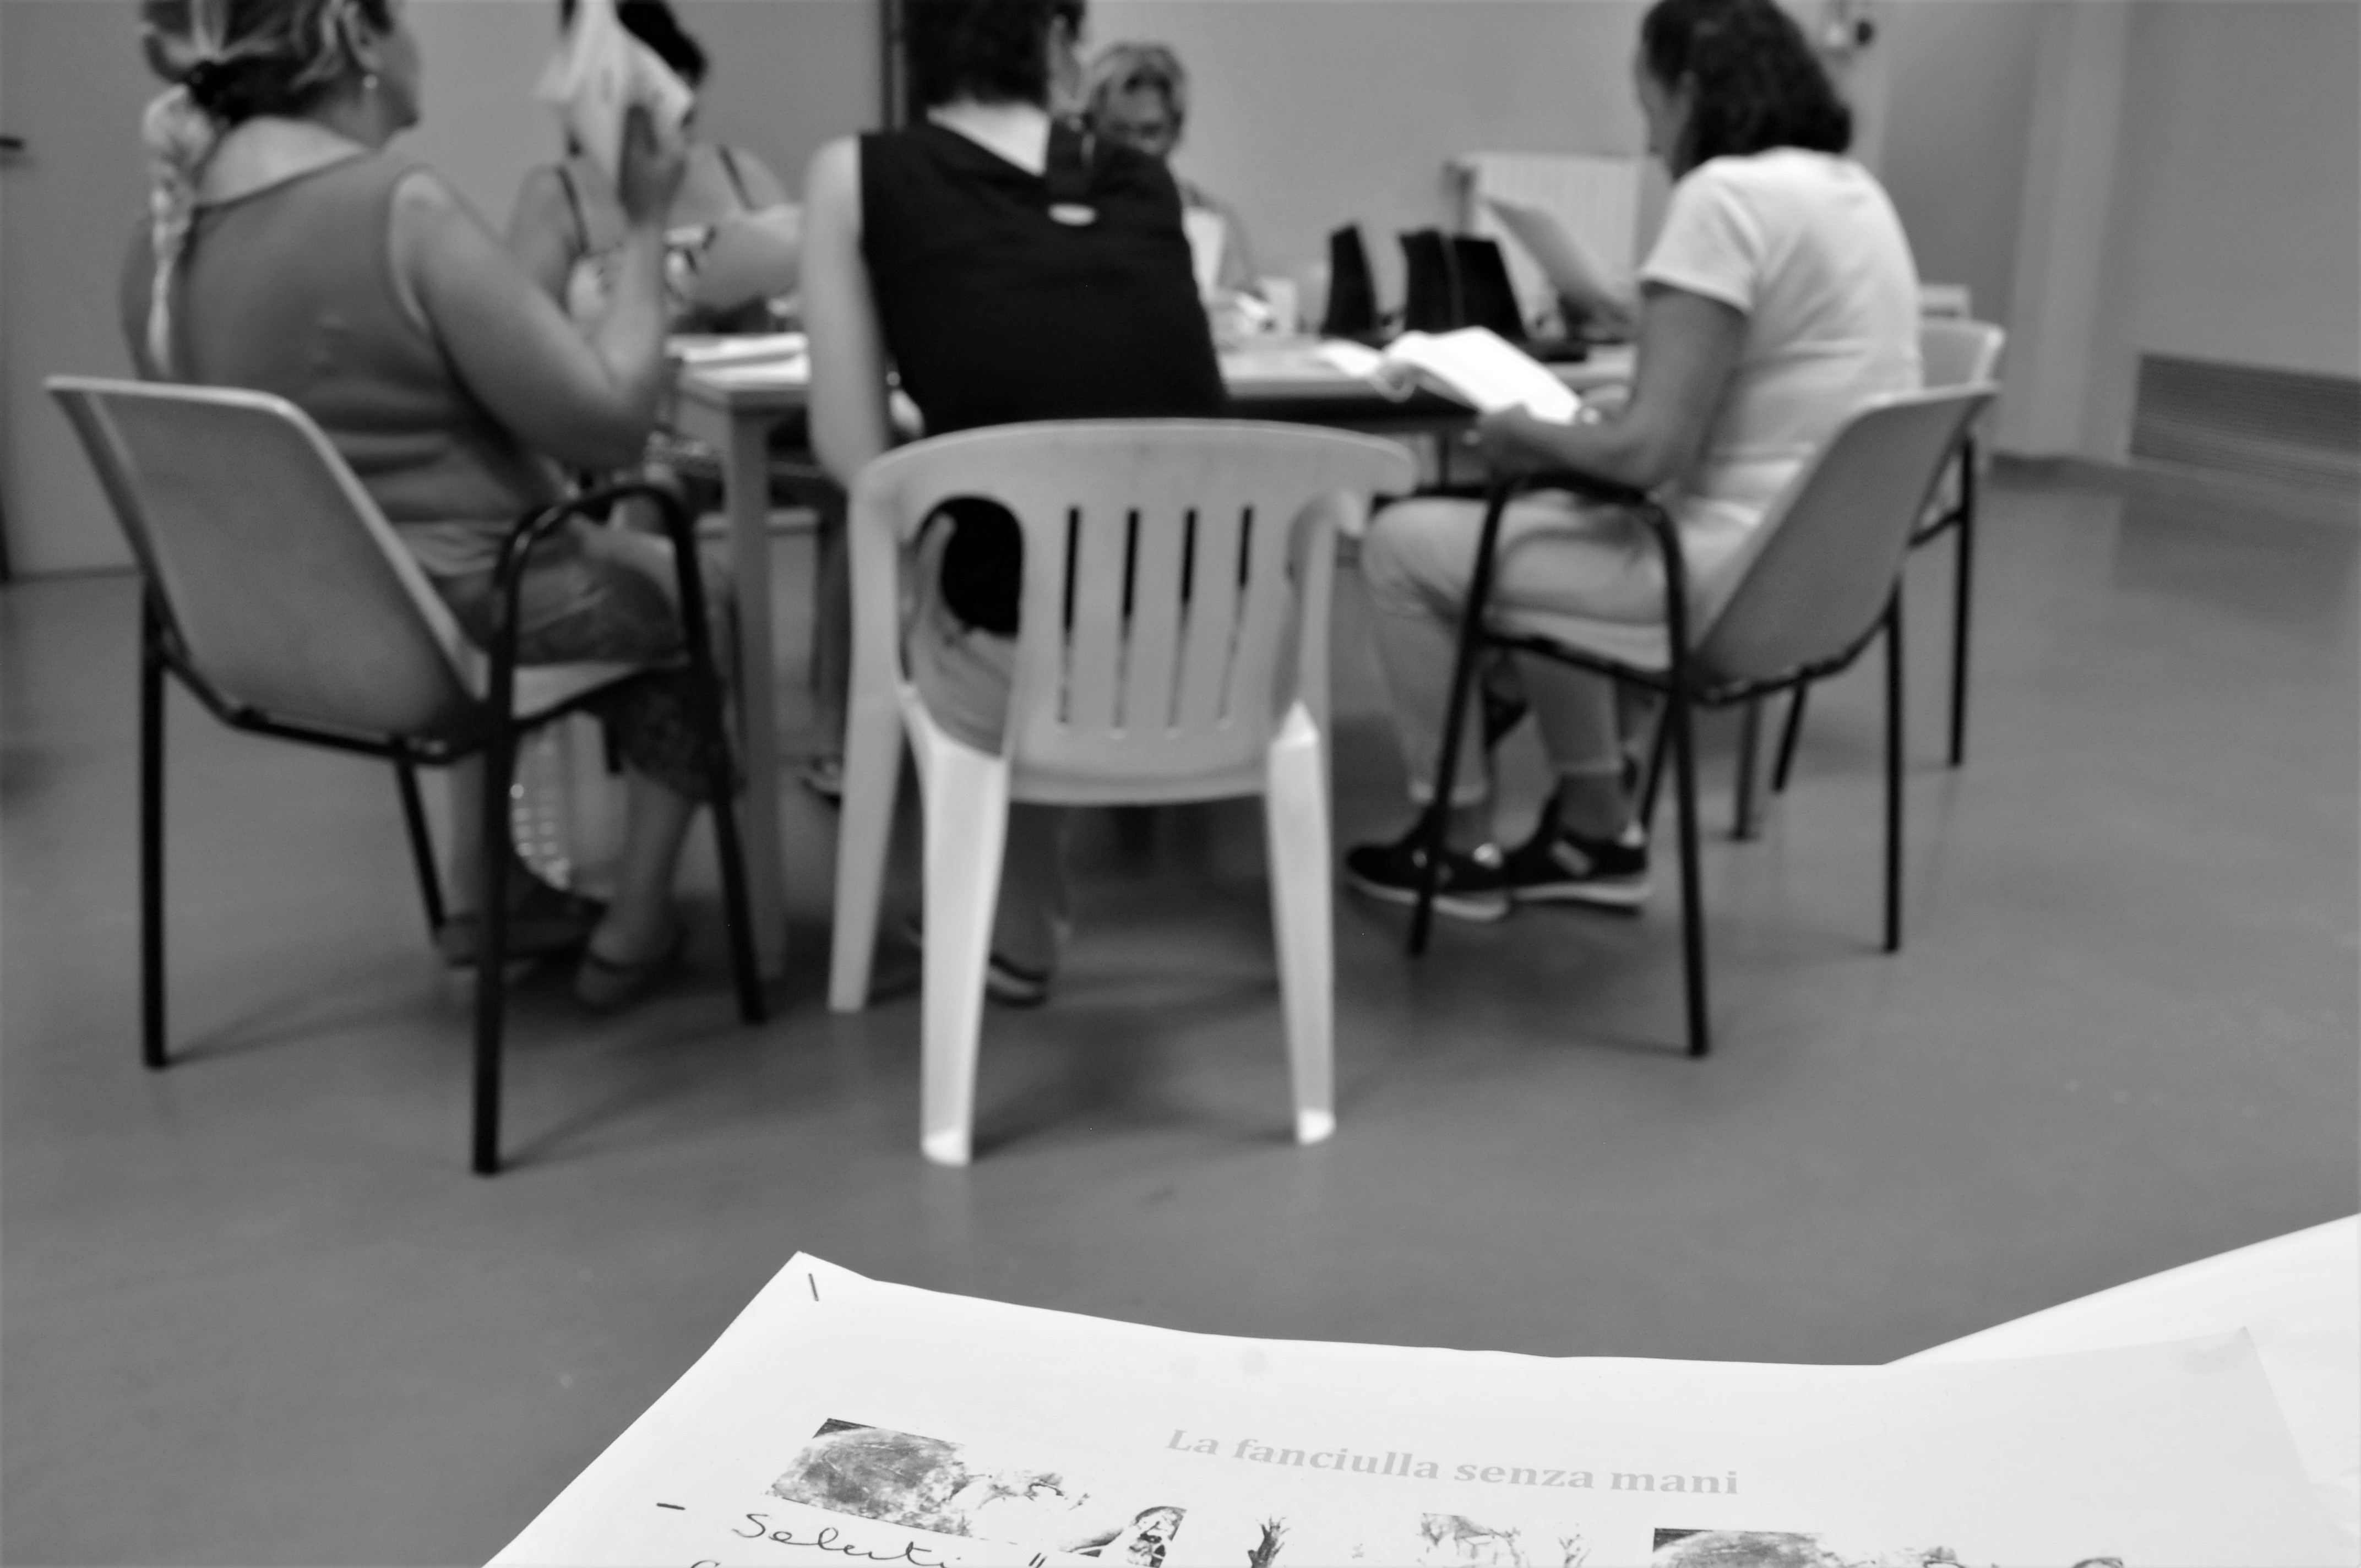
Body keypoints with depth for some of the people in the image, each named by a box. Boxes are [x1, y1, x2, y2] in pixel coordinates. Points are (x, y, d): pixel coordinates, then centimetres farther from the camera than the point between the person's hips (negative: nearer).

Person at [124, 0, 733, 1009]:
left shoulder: (165, 234, 0)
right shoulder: (400, 208, -24)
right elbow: (609, 421, -20)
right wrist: (646, 228, -10)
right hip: (436, 619, -7)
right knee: (696, 594, 19)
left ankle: (488, 896, 32)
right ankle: (633, 934, 23)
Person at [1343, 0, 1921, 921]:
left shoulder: (1724, 194, -18)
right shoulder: (1855, 191, 12)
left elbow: (1649, 452, -22)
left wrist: (1526, 436, -4)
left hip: (1735, 577, -10)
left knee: (1401, 545, 4)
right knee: (1537, 528, 30)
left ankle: (1463, 846, 16)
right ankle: (1595, 833, 28)